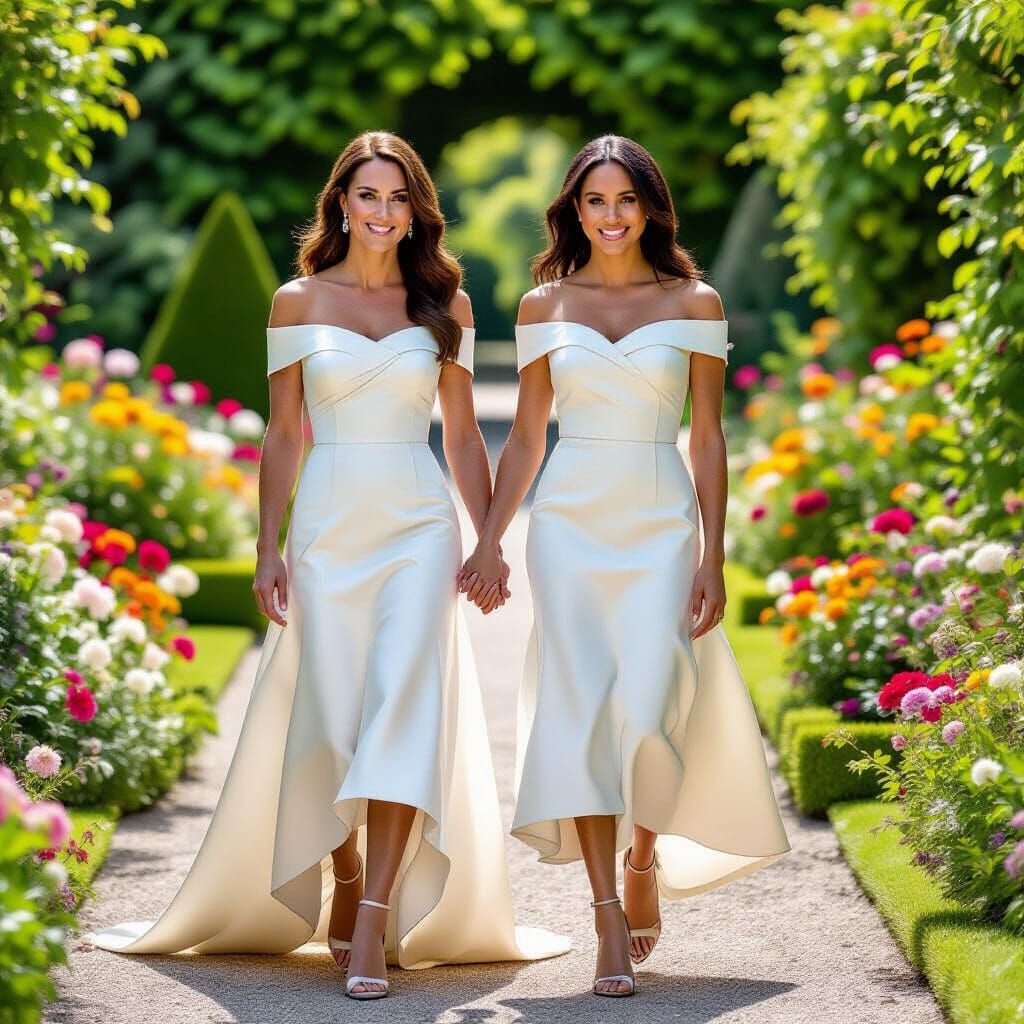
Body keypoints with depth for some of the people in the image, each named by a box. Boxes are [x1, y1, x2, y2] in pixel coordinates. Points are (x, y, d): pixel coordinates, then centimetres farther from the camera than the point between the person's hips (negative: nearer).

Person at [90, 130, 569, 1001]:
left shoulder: (446, 302, 9)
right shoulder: (298, 302, 7)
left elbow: (464, 435, 11)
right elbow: (282, 435, 8)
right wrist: (268, 551, 1)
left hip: (419, 523, 0)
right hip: (329, 526, 0)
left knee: (402, 707, -14)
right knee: (330, 719, -1)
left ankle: (375, 922, -17)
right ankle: (342, 892, 20)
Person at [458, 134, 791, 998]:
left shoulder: (694, 303, 4)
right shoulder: (545, 305, 8)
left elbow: (707, 440, 4)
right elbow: (525, 439, 11)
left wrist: (713, 558, -2)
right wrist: (489, 541, 5)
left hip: (660, 523, -1)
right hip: (569, 524, 1)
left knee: (646, 709, -10)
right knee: (581, 707, -6)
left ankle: (645, 859, 21)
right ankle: (610, 923, -2)